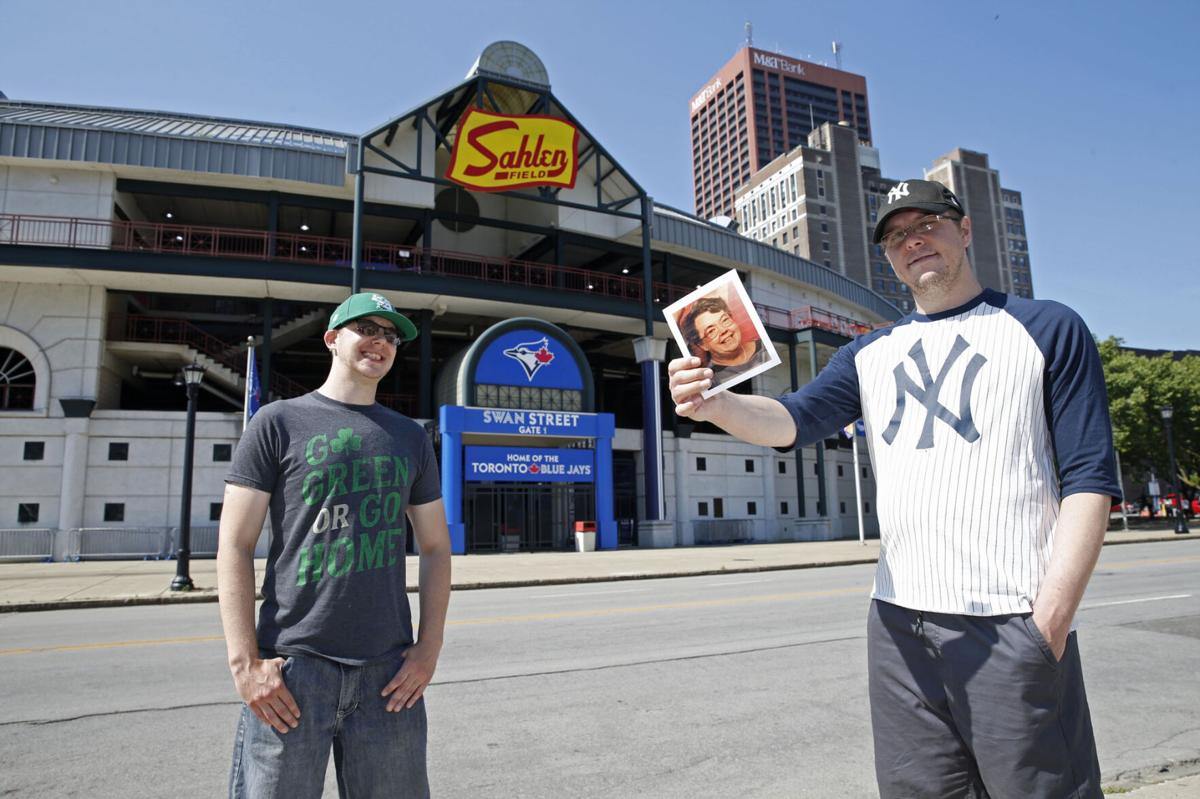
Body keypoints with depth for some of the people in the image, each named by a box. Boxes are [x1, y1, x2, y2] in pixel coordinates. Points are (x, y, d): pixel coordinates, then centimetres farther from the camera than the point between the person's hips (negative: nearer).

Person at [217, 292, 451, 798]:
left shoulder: (409, 437, 12)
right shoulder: (279, 423, 3)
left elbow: (435, 547, 13)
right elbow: (235, 547, -1)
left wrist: (429, 647, 3)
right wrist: (245, 662, -9)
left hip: (388, 672, 3)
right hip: (293, 667, -3)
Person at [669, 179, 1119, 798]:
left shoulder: (1047, 329, 4)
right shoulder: (869, 354, 14)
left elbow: (1089, 479, -3)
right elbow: (793, 420, -1)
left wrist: (1049, 619, -12)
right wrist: (715, 404, -23)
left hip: (1013, 627, -3)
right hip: (898, 623, 4)